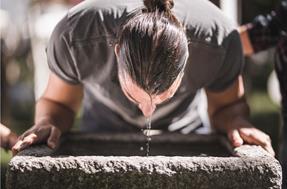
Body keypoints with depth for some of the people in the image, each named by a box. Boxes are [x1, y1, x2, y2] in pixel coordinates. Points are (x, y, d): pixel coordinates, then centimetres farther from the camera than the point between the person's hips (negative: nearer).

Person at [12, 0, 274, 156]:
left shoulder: (219, 40, -33)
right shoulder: (75, 35, -34)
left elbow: (228, 105, -13)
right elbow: (58, 103, -15)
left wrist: (236, 122, -33)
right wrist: (47, 123, -36)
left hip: (183, 130, 1)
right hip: (103, 128, 0)